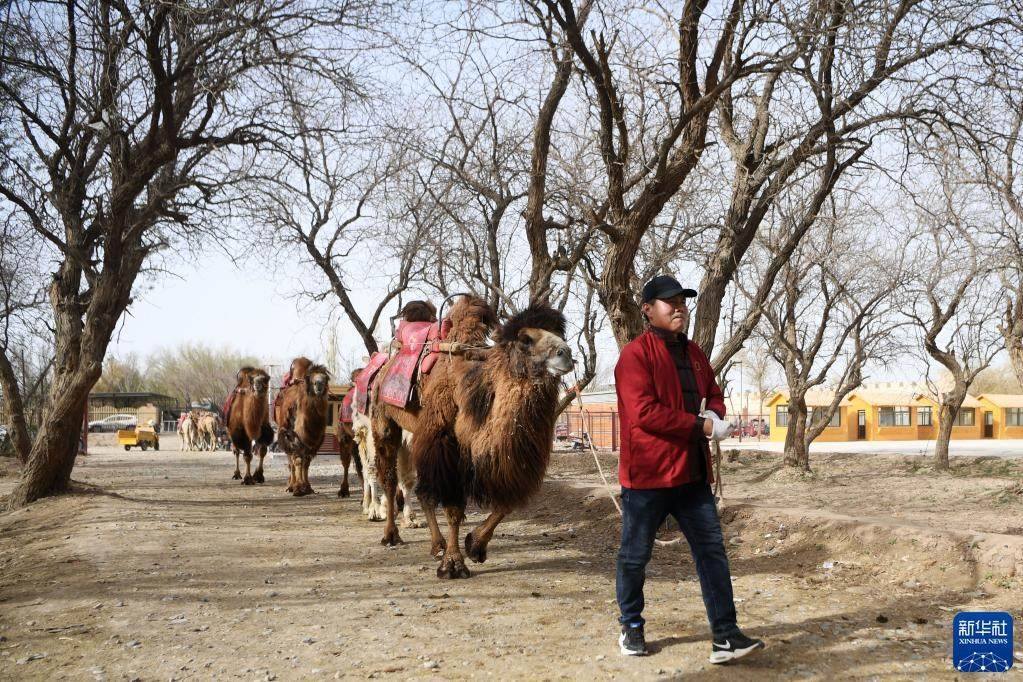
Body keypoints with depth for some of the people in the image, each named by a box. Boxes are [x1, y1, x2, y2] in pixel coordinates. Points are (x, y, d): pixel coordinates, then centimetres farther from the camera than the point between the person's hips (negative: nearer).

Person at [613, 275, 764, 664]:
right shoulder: (635, 355, -12)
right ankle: (631, 627, 26)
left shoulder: (693, 353, 13)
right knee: (635, 556, 8)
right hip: (648, 474, -7)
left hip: (692, 473, 7)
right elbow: (644, 413, -21)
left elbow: (713, 394, 24)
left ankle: (725, 636, 5)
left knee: (712, 551, 2)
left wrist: (715, 416, -1)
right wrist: (700, 426, -17)